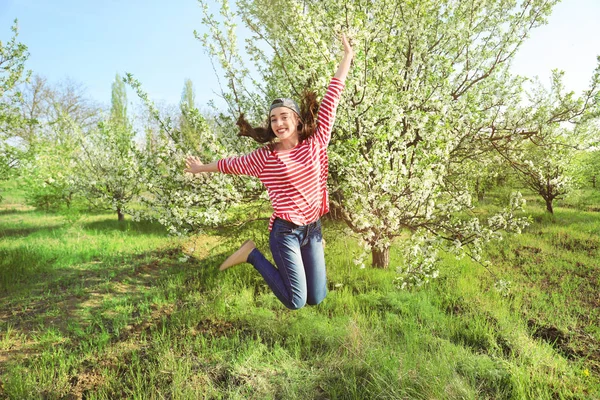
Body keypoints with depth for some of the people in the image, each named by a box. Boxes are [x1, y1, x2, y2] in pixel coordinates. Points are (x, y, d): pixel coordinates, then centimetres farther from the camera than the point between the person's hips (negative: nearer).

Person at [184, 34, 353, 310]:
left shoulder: (315, 143, -1)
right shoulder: (265, 156, -6)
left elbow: (331, 100, 1)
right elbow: (233, 164, 11)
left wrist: (347, 55, 6)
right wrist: (201, 168, 25)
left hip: (313, 229, 4)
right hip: (285, 231, -3)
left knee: (317, 299, 10)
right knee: (296, 303, -1)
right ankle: (251, 255, 15)